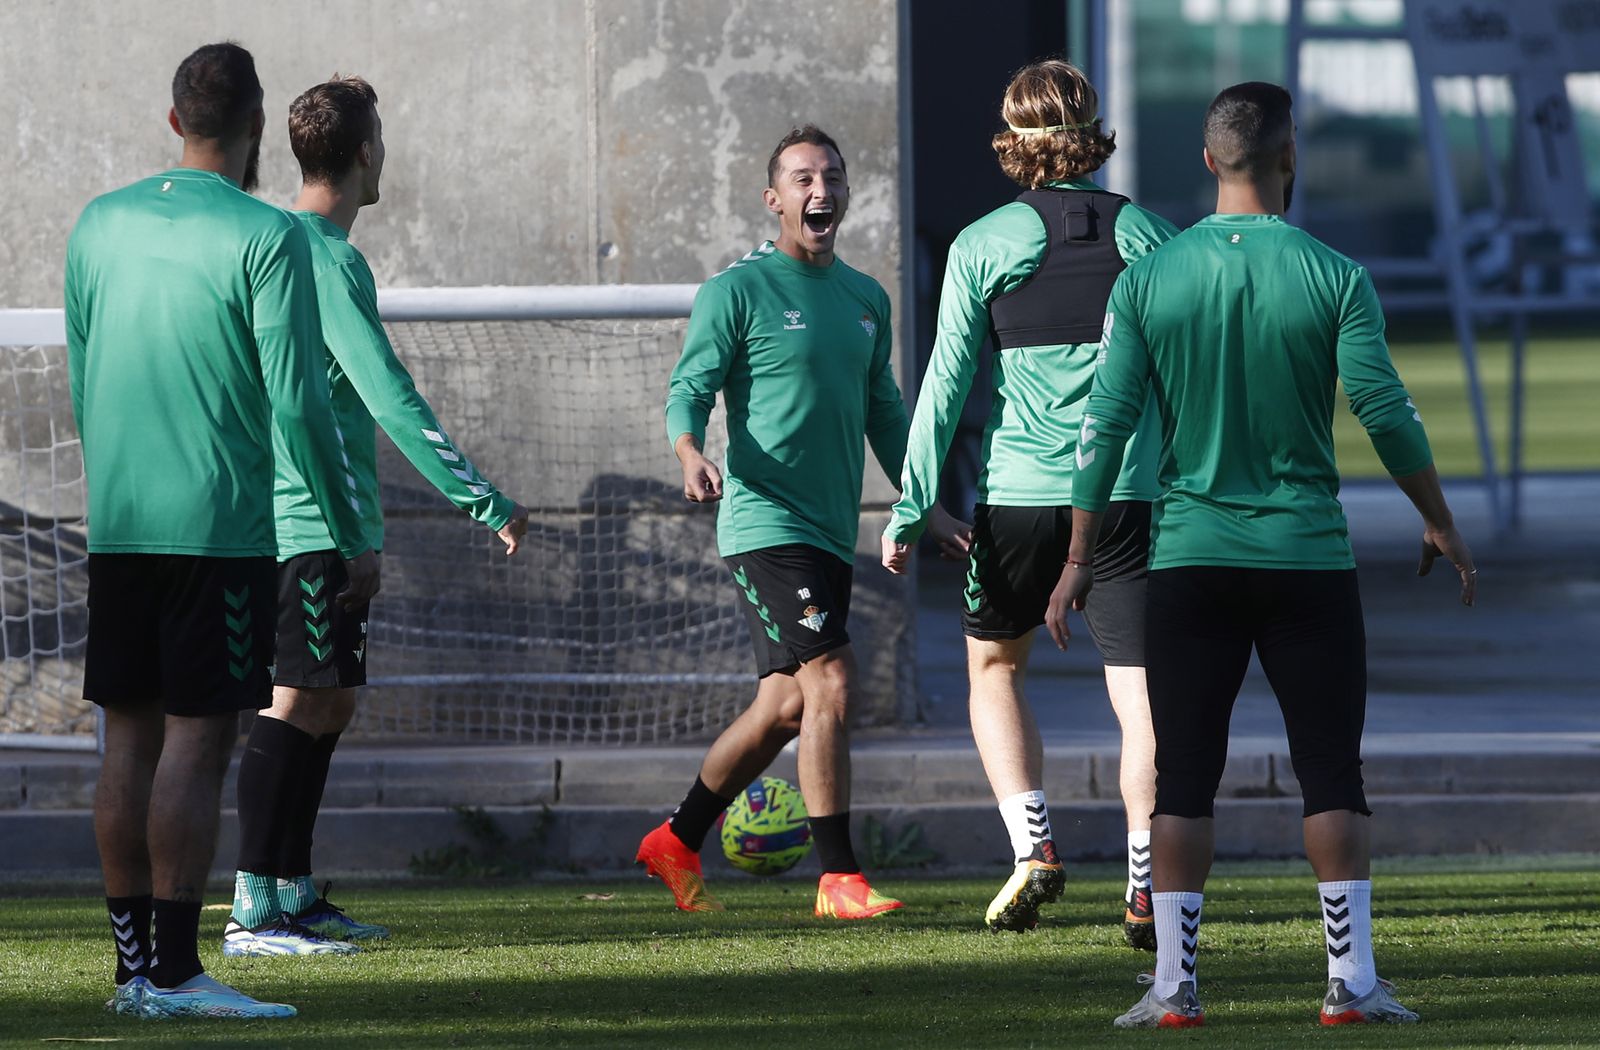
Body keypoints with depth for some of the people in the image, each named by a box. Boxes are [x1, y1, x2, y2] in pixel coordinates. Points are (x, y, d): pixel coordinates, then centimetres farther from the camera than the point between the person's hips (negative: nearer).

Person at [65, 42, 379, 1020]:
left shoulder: (101, 226, 9)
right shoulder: (265, 236, -9)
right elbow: (298, 403, -11)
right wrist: (354, 538, -3)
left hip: (118, 528, 6)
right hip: (220, 527, -6)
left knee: (132, 736, 9)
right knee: (197, 741, -6)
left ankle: (134, 964, 11)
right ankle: (174, 972, -9)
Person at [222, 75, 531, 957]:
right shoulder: (327, 260, -15)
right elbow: (390, 397, -20)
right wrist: (485, 501, -18)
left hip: (316, 518, 10)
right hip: (315, 521, -10)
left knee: (330, 702, 14)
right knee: (298, 702, -11)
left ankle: (294, 895, 18)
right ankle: (252, 913, -15)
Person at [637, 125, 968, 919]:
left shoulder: (866, 299, 15)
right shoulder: (738, 290, -5)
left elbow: (883, 413, 23)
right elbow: (688, 390, -9)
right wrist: (691, 454, -30)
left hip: (831, 529, 7)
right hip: (764, 520, -7)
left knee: (785, 706, 10)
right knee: (830, 682, -17)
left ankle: (677, 842, 25)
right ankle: (838, 879, -15)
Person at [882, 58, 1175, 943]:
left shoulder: (983, 245, -3)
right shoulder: (1151, 237, 4)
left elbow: (945, 386, -2)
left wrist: (911, 511, 3)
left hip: (1016, 495, -1)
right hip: (1130, 495, 1)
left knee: (993, 665, 19)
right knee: (1138, 690, 1)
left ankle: (1032, 847, 4)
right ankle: (1145, 891, -9)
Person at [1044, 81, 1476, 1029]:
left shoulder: (1148, 281, 0)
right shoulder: (1334, 278, -6)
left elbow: (1106, 425, -1)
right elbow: (1387, 412, -7)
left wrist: (1080, 558, 5)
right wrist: (1441, 524, 7)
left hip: (1190, 560, 1)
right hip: (1309, 559, -1)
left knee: (1184, 779, 5)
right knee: (1332, 775, 4)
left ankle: (1175, 987, 1)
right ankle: (1352, 980, 0)